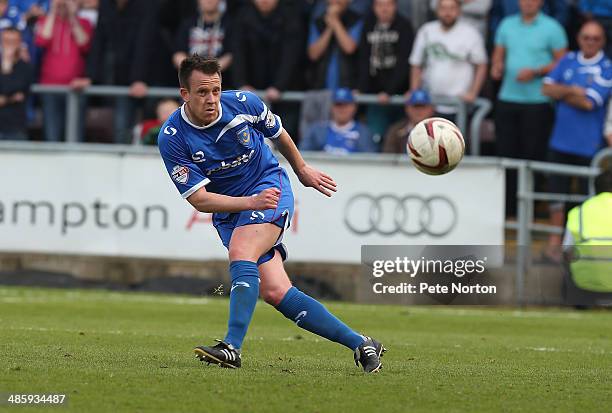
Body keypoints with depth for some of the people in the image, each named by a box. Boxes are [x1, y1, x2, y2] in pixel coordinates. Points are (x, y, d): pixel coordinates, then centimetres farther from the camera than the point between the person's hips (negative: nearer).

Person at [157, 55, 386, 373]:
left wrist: (302, 170, 26)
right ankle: (360, 344, -5)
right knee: (275, 293, -11)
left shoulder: (243, 103, -11)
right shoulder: (172, 139, -15)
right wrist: (251, 202, -28)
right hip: (228, 211, 1)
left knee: (241, 252, -31)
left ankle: (232, 347, -39)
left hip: (270, 185, -1)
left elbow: (278, 134, 11)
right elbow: (198, 199, -17)